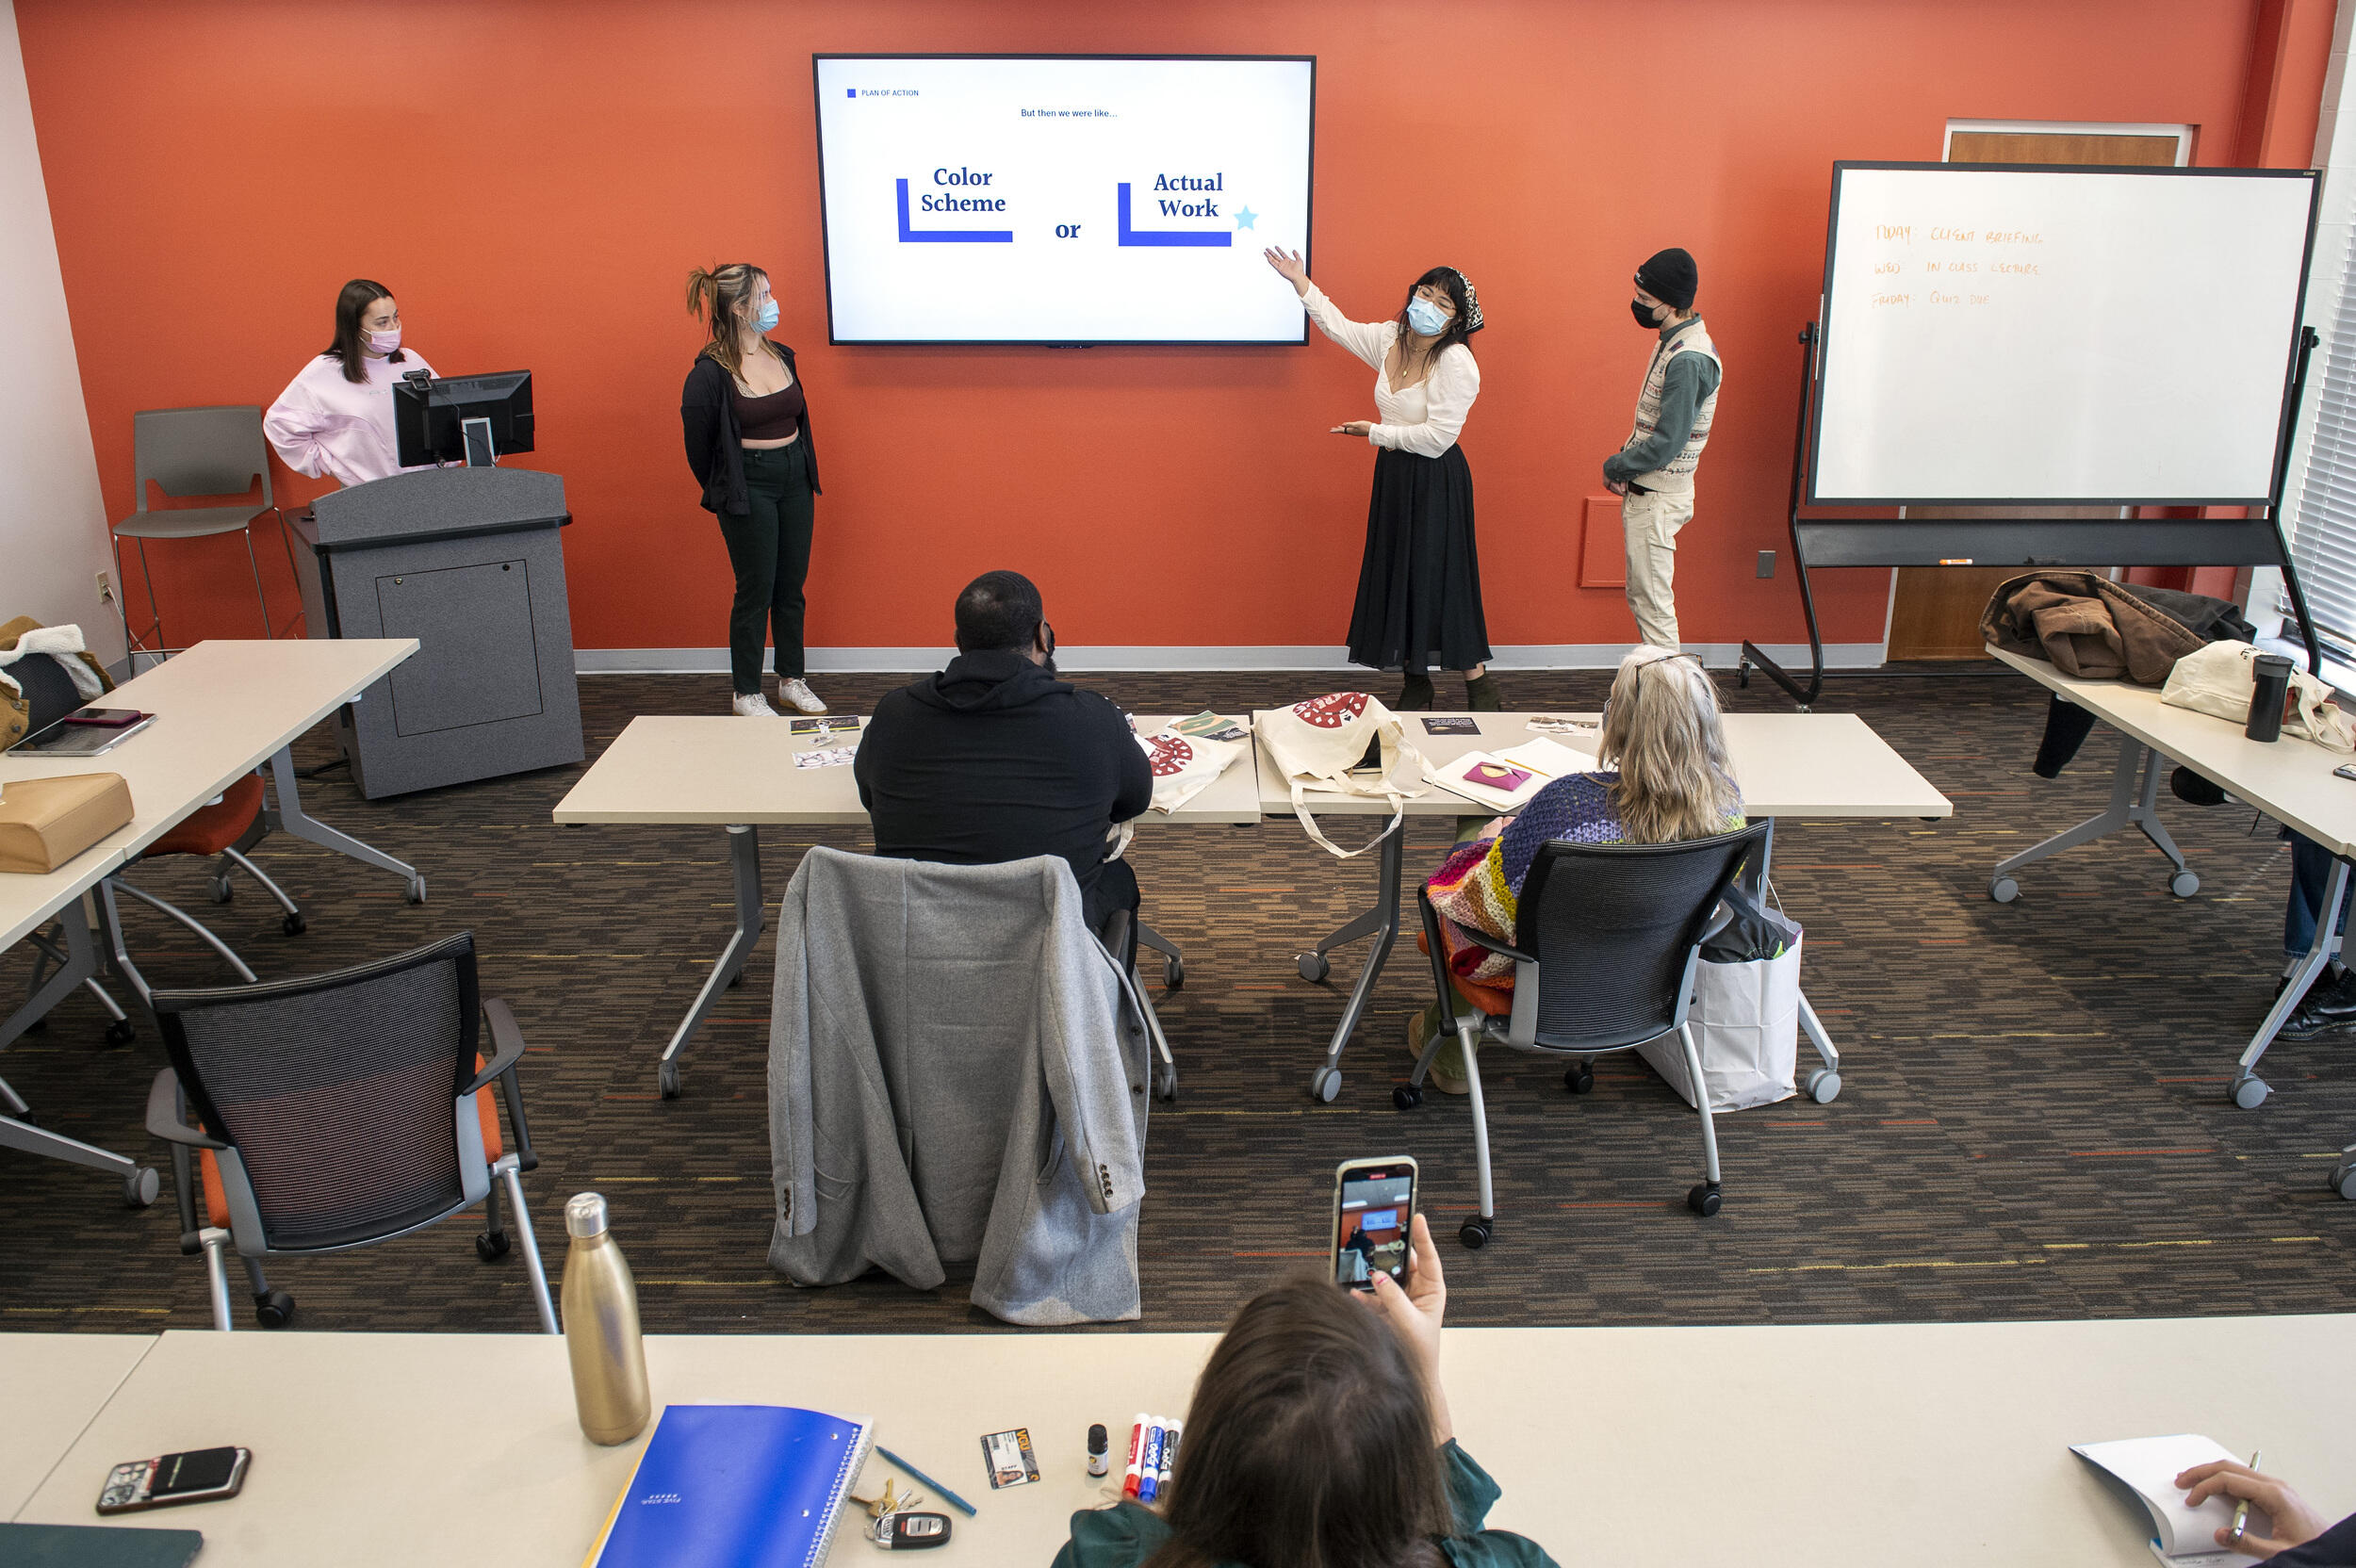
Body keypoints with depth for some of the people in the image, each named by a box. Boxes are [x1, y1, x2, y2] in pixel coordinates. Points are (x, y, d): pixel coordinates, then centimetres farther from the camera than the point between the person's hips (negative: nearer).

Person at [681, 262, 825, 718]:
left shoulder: (782, 356, 5)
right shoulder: (709, 373, -15)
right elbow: (698, 444, -6)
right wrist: (722, 494, 4)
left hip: (795, 478, 6)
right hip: (748, 487, -6)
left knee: (791, 587, 13)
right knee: (755, 591, 1)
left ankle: (792, 679, 26)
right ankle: (747, 693, 14)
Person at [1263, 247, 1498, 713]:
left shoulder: (1457, 363, -18)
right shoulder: (1389, 340, 4)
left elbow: (1437, 437, -23)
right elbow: (1339, 326, 23)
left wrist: (1377, 432, -13)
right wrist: (1301, 282, 24)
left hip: (1436, 482, -7)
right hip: (1394, 474, 7)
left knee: (1439, 577, -5)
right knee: (1398, 574, 9)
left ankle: (1478, 683, 8)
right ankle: (1416, 680, 20)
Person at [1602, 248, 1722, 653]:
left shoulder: (1689, 360, -22)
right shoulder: (1673, 341, 9)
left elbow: (1666, 443, -24)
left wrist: (1615, 468, -10)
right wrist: (1625, 460, 2)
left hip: (1658, 497, -10)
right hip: (1645, 491, 10)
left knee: (1652, 601, -4)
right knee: (1642, 597, 17)